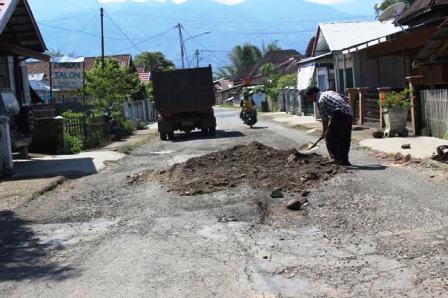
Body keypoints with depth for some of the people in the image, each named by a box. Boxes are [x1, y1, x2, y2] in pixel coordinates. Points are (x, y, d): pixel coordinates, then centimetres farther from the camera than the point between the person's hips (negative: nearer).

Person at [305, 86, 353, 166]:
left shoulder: (320, 101, -1)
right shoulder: (330, 92, 23)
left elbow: (325, 119, 2)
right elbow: (346, 99, 24)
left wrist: (323, 132, 13)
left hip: (340, 115, -8)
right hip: (350, 114, 8)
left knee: (329, 136, 1)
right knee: (345, 138, 15)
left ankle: (336, 158, -6)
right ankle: (344, 160, 19)